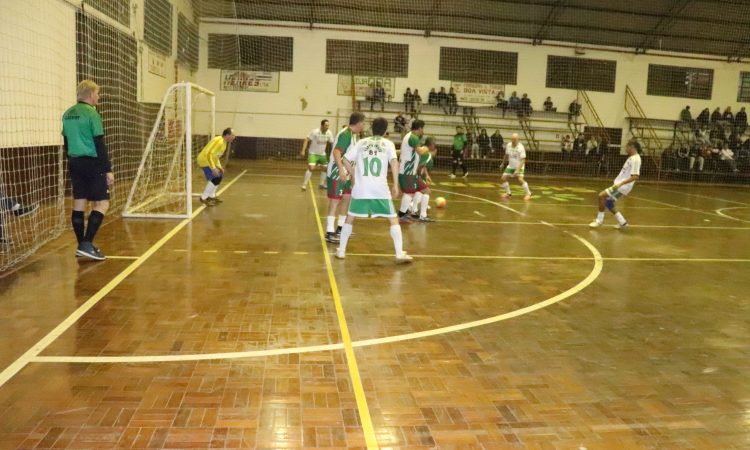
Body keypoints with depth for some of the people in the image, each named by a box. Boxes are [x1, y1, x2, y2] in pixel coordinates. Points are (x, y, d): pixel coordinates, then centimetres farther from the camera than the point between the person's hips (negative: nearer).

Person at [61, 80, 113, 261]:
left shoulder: (68, 114, 10)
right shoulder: (92, 113, -12)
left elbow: (66, 142, 17)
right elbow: (100, 145, -15)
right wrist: (108, 170, -12)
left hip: (75, 163, 8)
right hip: (92, 163, -8)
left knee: (79, 203, 10)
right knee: (102, 203, -4)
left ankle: (82, 246, 16)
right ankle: (86, 244, -12)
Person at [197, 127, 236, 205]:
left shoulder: (224, 142, 11)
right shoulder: (219, 142, -22)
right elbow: (209, 154, -29)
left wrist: (219, 166, 16)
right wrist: (213, 168, -30)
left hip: (209, 160, 11)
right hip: (204, 160, -11)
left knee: (220, 175, 16)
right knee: (216, 178, -16)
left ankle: (211, 196, 26)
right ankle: (204, 198, -8)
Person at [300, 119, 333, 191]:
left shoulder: (329, 133, -8)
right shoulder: (315, 132, -21)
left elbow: (332, 143, 4)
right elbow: (307, 140, -19)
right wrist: (303, 150, -27)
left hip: (322, 154, 6)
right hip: (313, 153, -6)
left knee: (325, 168, 10)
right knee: (311, 168, -21)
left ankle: (322, 184, 29)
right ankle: (304, 184, -13)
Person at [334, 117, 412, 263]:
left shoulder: (361, 143, 13)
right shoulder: (388, 144, 7)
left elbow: (345, 160, 8)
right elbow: (394, 162, -9)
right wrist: (395, 185, -5)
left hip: (360, 189, 2)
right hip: (381, 190, -2)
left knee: (350, 218, 18)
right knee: (393, 220, 8)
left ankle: (341, 250, 18)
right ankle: (400, 253, 0)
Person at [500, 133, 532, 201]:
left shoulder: (520, 147, -23)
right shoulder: (508, 145, -7)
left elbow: (523, 160, -26)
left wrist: (518, 169, -35)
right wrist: (503, 163, 20)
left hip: (519, 166, -6)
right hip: (510, 166, 6)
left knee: (520, 179, -24)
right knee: (503, 178, -1)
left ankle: (528, 194, -7)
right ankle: (508, 193, 18)